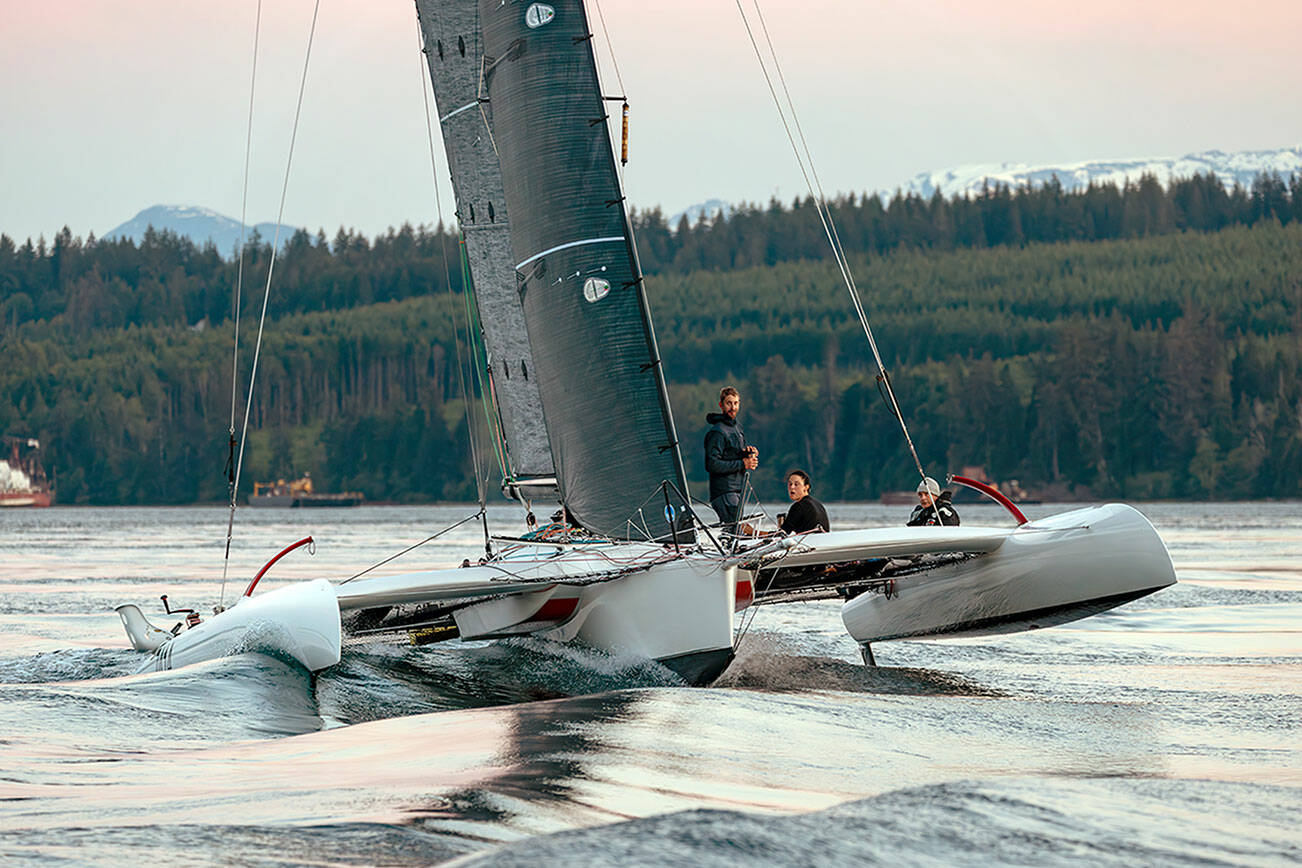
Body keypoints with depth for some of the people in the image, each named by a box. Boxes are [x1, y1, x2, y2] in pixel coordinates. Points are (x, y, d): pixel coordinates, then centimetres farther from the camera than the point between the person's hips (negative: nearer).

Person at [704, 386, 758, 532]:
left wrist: (749, 451, -1)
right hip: (724, 491, -9)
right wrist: (742, 464, -18)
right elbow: (711, 465, -20)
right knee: (734, 530, -17)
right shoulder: (717, 432, -13)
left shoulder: (737, 427, 16)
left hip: (737, 490, 9)